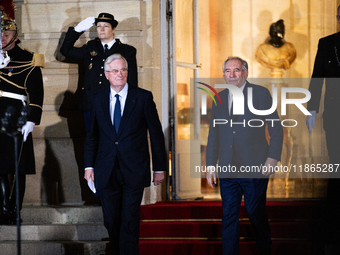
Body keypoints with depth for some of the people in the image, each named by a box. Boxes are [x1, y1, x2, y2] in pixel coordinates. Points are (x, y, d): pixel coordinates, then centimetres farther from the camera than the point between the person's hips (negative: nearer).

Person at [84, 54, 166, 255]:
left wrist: (159, 168, 1)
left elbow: (156, 134, 2)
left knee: (130, 222, -5)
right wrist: (89, 165, 6)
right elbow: (92, 136, 13)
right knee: (111, 221, 8)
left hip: (134, 170, -3)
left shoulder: (143, 97, -1)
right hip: (107, 172, 3)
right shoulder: (99, 99, 7)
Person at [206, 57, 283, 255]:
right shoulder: (219, 98, 12)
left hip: (255, 169, -3)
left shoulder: (261, 94, 0)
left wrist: (273, 157, -8)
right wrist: (211, 165, 8)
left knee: (256, 214, 5)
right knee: (229, 216, 1)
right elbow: (213, 135, 14)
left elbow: (276, 128, 0)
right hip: (227, 170, 3)